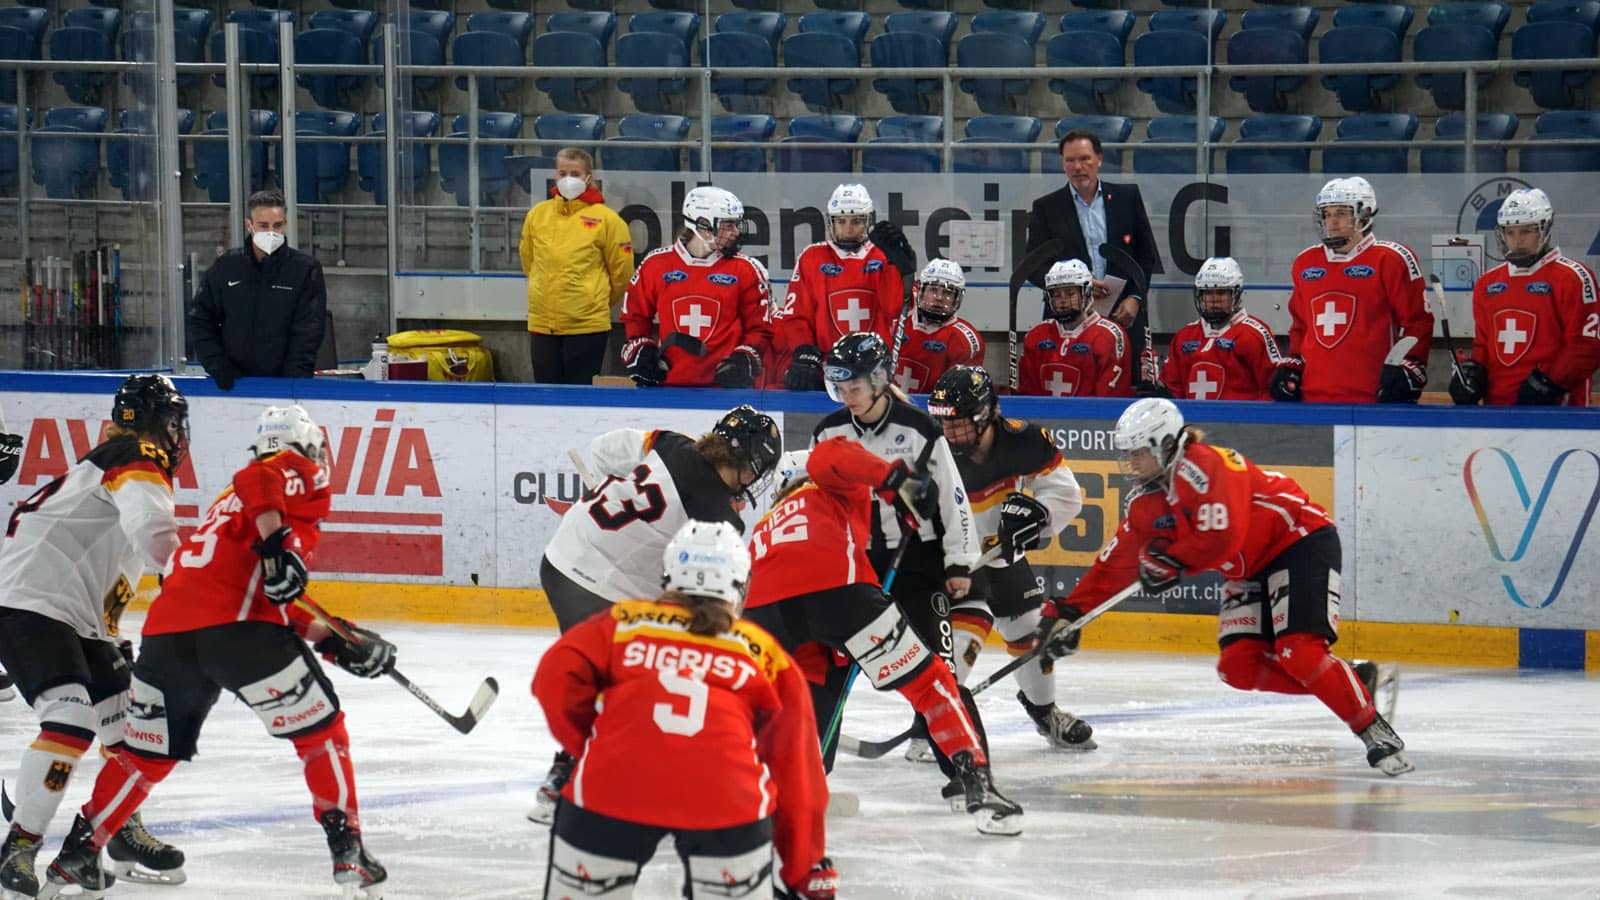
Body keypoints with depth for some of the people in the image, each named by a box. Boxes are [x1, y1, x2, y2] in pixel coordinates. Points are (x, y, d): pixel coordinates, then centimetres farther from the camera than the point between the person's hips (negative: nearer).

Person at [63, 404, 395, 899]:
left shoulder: (229, 503, 36)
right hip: (233, 625, -7)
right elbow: (256, 481, -13)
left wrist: (338, 643, 31)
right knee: (320, 728, 7)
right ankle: (347, 849, 3)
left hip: (166, 632, 7)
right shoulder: (298, 474, 12)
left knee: (148, 751, 21)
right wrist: (277, 544, -23)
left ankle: (77, 848, 19)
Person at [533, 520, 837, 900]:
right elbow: (796, 768, 24)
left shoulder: (623, 622, 24)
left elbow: (556, 678, 8)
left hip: (616, 782, 0)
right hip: (723, 796, 0)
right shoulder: (765, 653, 24)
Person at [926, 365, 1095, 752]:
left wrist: (1035, 511, -32)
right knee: (966, 622, -26)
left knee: (1031, 627, 15)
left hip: (1001, 549, 5)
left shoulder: (1022, 442, -21)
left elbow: (1066, 494, -14)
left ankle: (1045, 712, 40)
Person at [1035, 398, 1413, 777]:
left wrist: (1169, 561, -17)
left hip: (1303, 541, -9)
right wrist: (1068, 611, 1)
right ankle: (1359, 679, 1)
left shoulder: (1203, 466, -23)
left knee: (1298, 651, -25)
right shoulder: (1147, 502, 5)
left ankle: (1375, 733, -16)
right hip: (1251, 570, 9)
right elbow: (1116, 562, 8)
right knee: (1239, 666, -7)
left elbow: (1220, 539, -31)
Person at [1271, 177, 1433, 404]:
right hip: (1314, 397, 6)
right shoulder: (1306, 263, 17)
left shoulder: (1390, 261, -2)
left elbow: (1417, 322, -2)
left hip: (1370, 397, -6)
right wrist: (1291, 365, 17)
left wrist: (1407, 369, -11)